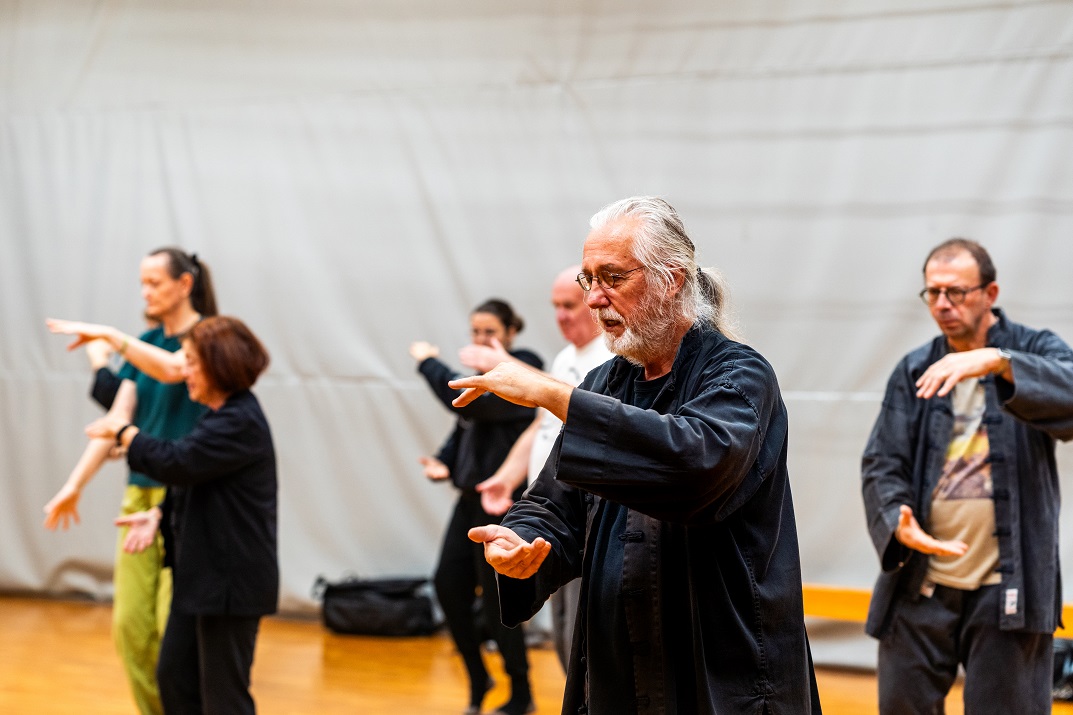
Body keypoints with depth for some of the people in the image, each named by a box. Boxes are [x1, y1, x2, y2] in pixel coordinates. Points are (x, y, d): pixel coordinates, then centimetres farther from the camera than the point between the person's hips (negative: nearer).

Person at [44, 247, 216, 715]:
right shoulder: (146, 344, 14)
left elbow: (173, 369, -27)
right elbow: (118, 419, 8)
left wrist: (109, 336, -25)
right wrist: (75, 485, 2)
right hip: (141, 494, 6)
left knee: (175, 624, -9)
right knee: (131, 623, 2)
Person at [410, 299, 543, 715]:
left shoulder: (520, 372, -13)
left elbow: (468, 401, -27)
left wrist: (428, 362, -15)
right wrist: (444, 463, -3)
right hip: (471, 497, 8)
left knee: (495, 601, -2)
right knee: (448, 584, 4)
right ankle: (477, 678, 22)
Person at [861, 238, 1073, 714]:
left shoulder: (1035, 353, 1)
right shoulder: (913, 372, 8)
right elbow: (881, 465, 2)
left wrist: (997, 361, -36)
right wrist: (898, 524, -18)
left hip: (1009, 587, -3)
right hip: (920, 587, 3)